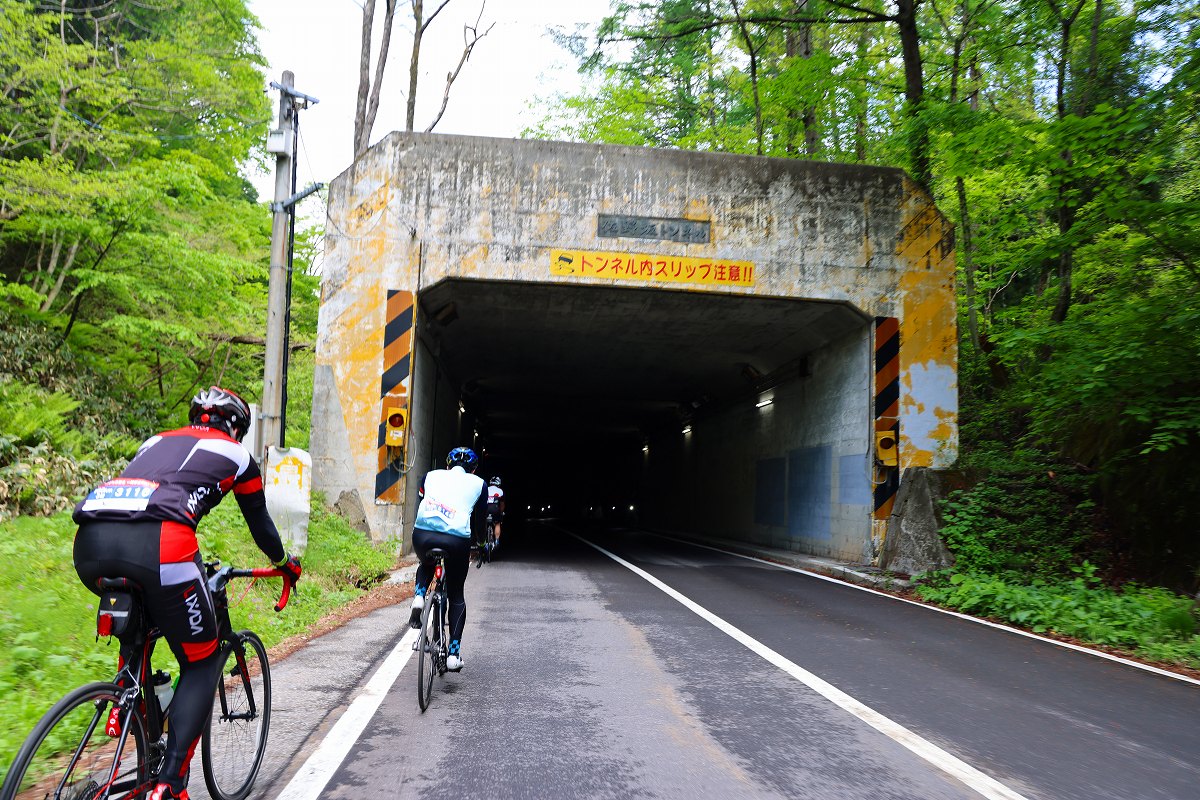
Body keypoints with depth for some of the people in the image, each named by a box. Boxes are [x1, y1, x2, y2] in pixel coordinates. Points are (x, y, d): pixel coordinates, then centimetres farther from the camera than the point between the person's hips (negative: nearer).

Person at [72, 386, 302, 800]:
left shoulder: (156, 440, 36)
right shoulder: (237, 454, 23)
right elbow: (260, 522, 35)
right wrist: (284, 561, 55)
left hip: (89, 541, 6)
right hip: (158, 545, -6)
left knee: (138, 619, 39)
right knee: (202, 664, 12)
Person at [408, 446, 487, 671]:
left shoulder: (431, 475, 22)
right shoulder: (478, 484, 19)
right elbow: (479, 521, 23)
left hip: (422, 534, 1)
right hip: (457, 540, -1)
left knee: (426, 566, 36)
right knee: (456, 595, 18)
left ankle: (418, 597, 7)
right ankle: (454, 654, 13)